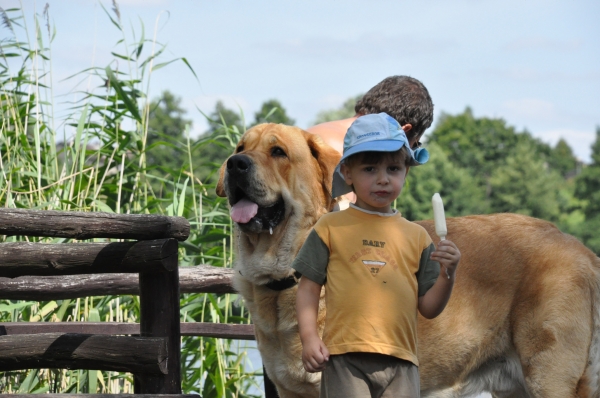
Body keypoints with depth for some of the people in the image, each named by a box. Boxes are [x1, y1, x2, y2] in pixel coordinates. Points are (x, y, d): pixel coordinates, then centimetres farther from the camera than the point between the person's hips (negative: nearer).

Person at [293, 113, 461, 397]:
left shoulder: (416, 237, 12)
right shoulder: (331, 227, 6)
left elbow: (428, 308, 11)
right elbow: (309, 287, 6)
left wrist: (449, 273, -6)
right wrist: (309, 337, -7)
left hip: (400, 363, 3)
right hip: (345, 357, -3)